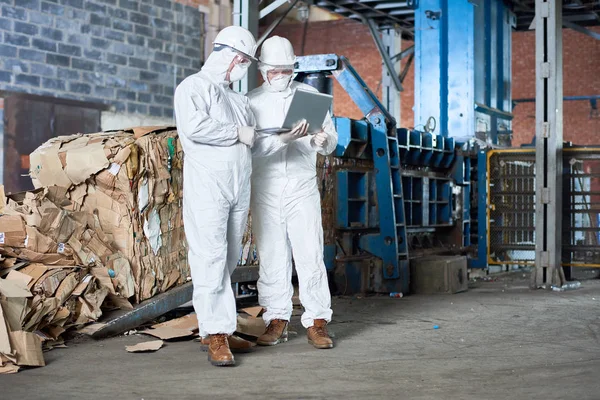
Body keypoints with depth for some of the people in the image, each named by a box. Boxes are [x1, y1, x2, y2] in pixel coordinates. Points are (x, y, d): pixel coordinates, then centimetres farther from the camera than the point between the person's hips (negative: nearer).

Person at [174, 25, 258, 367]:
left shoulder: (237, 98, 23)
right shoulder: (193, 87, -1)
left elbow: (252, 139, 22)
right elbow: (193, 127, -19)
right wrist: (237, 133, -11)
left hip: (239, 189, 8)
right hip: (207, 188, -8)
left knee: (229, 260, 8)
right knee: (210, 259, -10)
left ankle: (217, 331, 14)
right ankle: (216, 334, -11)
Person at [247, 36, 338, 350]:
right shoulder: (252, 101, 6)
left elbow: (331, 140, 7)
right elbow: (250, 144, -7)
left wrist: (322, 141, -17)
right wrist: (282, 140, -24)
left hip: (303, 188, 0)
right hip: (266, 190, 0)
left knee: (310, 255, -5)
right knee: (271, 256, 3)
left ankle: (317, 321, 1)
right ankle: (277, 320, 12)